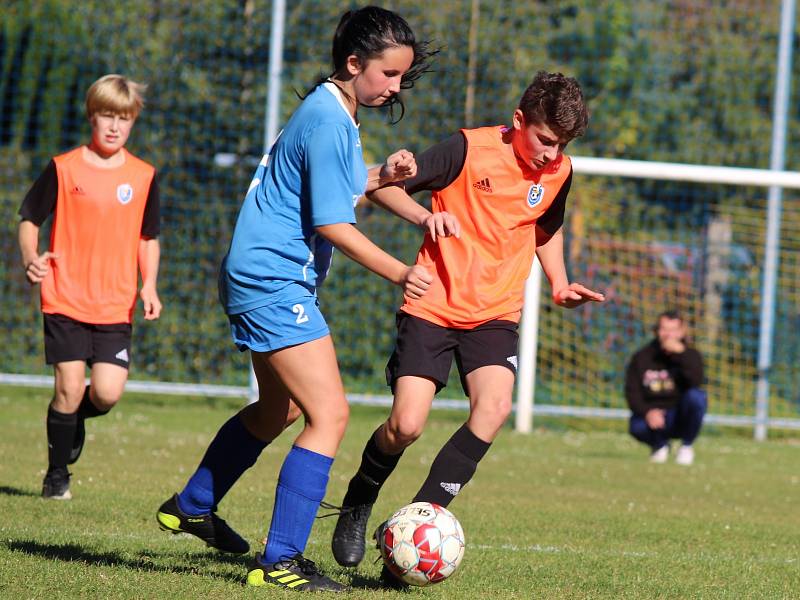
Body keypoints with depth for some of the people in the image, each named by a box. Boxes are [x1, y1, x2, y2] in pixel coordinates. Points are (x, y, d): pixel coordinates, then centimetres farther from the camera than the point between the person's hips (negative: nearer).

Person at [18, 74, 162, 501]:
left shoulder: (143, 177, 6)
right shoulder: (63, 169, -1)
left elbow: (148, 238, 14)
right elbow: (29, 218, 5)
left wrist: (149, 285, 0)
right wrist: (30, 258, -14)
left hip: (116, 306, 2)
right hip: (65, 301, -2)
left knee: (107, 393, -9)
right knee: (69, 387, -5)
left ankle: (75, 421, 27)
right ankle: (56, 476, 14)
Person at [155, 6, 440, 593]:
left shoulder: (330, 112, 12)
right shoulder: (329, 123, -20)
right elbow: (332, 225, -23)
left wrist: (380, 176, 10)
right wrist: (399, 273, -26)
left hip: (262, 280, 11)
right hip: (275, 283, -11)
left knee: (280, 408, 27)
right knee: (329, 414, -16)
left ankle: (192, 507, 43)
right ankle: (279, 561, -17)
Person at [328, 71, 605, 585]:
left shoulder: (559, 173, 3)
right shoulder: (470, 150, -13)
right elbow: (384, 186, -9)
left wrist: (560, 286, 10)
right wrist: (426, 216, -26)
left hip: (495, 314, 3)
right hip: (433, 306, -3)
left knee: (495, 407, -24)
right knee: (407, 425, -13)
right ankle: (358, 504, 19)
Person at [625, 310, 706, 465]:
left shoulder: (690, 355, 0)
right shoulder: (641, 357, 2)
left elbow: (695, 382, -20)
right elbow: (632, 392, -4)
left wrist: (680, 353, -26)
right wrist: (647, 412, -23)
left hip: (680, 417, 0)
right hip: (652, 415, 0)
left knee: (697, 397, -31)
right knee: (637, 427, -34)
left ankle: (686, 446, -6)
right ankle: (660, 444, 6)